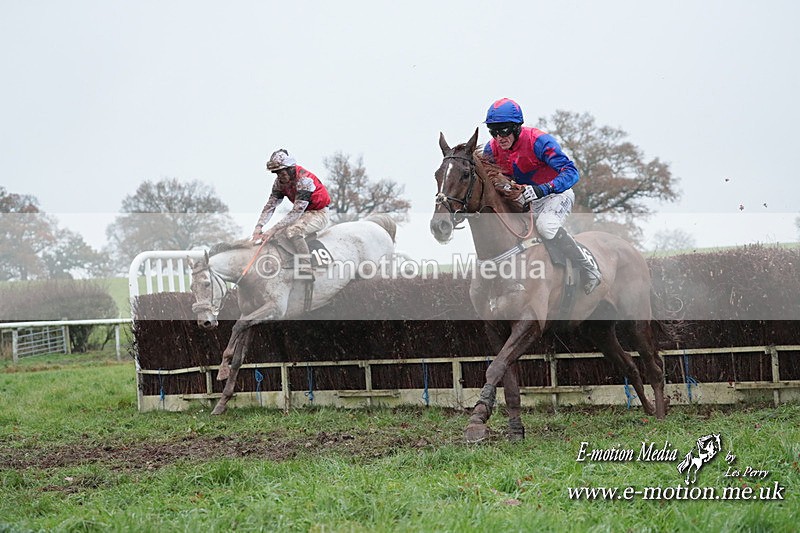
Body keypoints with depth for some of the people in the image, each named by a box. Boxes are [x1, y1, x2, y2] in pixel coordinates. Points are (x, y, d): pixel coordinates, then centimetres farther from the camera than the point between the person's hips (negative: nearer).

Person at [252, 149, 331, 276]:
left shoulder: (304, 180, -27)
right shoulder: (280, 181, -2)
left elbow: (297, 211, -31)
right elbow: (271, 205, -2)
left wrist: (273, 229, -35)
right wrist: (259, 226, -19)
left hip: (320, 214, -9)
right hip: (306, 213, 9)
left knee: (293, 231, -31)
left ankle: (306, 272, -35)